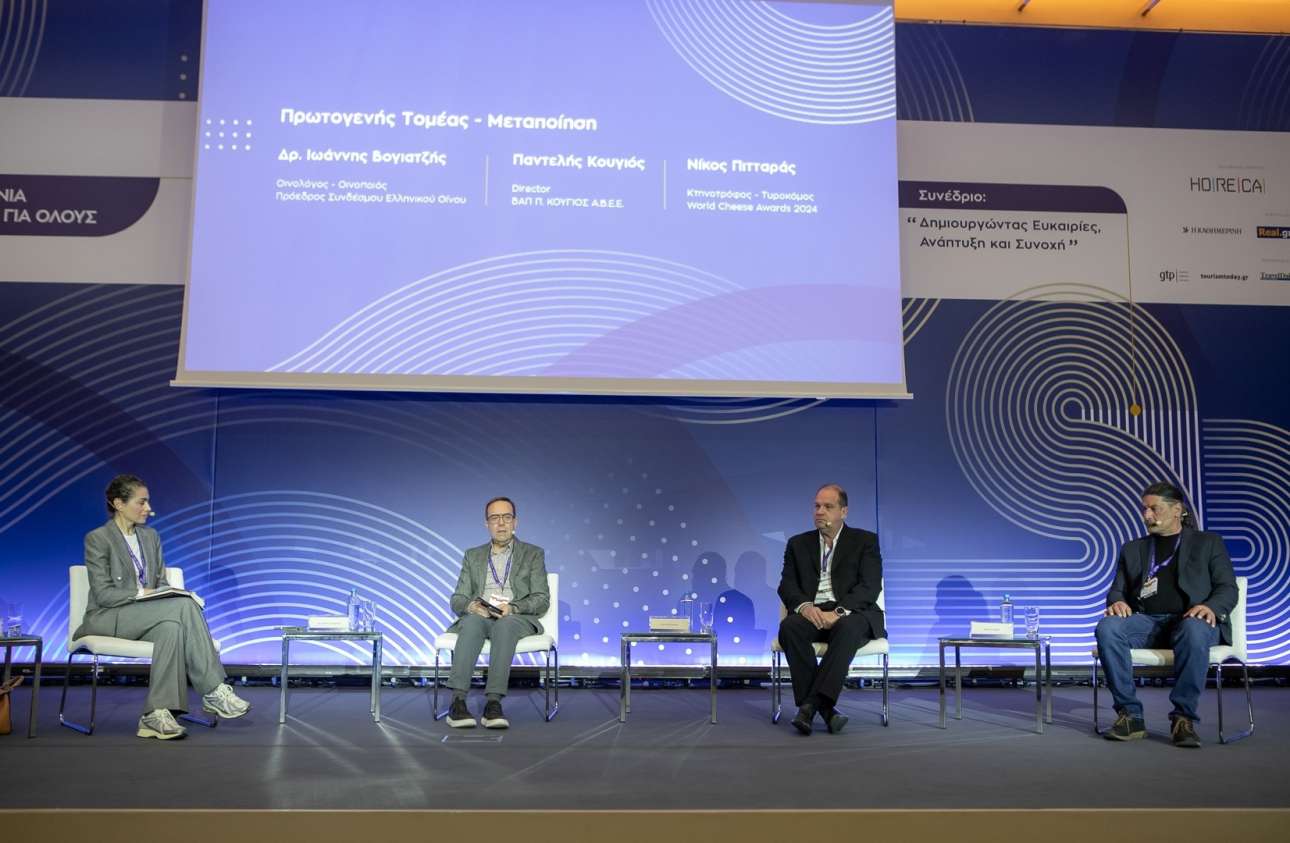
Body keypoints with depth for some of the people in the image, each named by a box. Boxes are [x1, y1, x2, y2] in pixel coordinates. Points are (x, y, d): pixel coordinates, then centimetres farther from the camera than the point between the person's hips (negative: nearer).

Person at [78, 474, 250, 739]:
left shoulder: (151, 536, 15)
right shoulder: (97, 538, -4)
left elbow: (161, 582, 15)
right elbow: (102, 594, -12)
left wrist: (168, 594, -8)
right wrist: (140, 594, -25)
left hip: (147, 616, 6)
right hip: (107, 618, -6)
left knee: (171, 627, -33)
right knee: (184, 606, -30)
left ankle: (156, 714, -35)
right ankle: (213, 692, -30)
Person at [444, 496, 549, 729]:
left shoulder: (533, 554, 15)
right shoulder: (472, 556, 23)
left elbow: (542, 600, 5)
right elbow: (457, 600, 15)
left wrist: (513, 608, -16)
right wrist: (470, 606, -11)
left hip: (518, 618, -2)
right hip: (478, 616, 2)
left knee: (505, 625, -38)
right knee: (472, 621, -35)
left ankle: (493, 702, -47)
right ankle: (458, 701, -45)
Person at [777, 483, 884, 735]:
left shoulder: (865, 541, 10)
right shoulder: (798, 543, 19)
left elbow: (870, 587, -3)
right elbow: (787, 585, 7)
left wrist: (839, 612, -21)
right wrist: (804, 606, -17)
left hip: (851, 614, -2)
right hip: (812, 613, 2)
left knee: (847, 629, -38)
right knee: (789, 627, -32)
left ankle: (810, 705, -40)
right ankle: (825, 707, -32)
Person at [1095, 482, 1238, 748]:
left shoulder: (1208, 543, 17)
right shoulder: (1133, 549, 25)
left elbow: (1228, 588, 7)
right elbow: (1117, 589, 19)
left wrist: (1211, 607, -17)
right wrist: (1117, 602, -8)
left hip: (1191, 619, -2)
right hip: (1146, 621, 3)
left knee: (1194, 630, -41)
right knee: (1107, 628, -32)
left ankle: (1184, 717, -31)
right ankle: (1130, 715, -26)